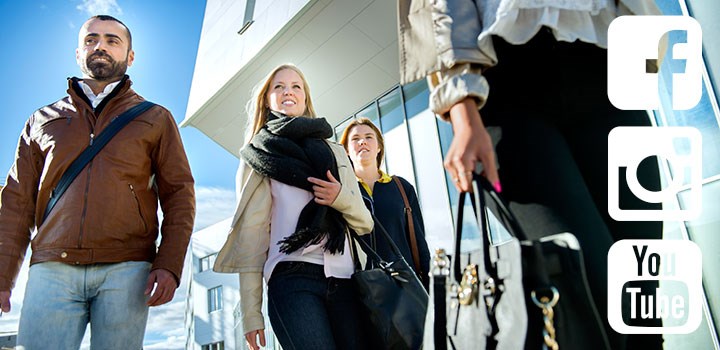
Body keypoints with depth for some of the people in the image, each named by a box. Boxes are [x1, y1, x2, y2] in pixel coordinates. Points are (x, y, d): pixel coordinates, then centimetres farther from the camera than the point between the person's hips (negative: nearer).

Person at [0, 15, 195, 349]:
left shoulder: (155, 119, 13)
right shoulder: (43, 120, 20)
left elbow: (179, 193, 5)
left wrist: (169, 264, -8)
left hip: (125, 270, -1)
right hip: (52, 270, 2)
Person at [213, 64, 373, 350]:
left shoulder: (335, 152, 21)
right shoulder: (259, 157, 14)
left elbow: (365, 225, 18)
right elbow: (250, 233, 4)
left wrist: (341, 197, -5)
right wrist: (251, 313, -3)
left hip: (343, 281, 4)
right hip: (292, 279, -3)